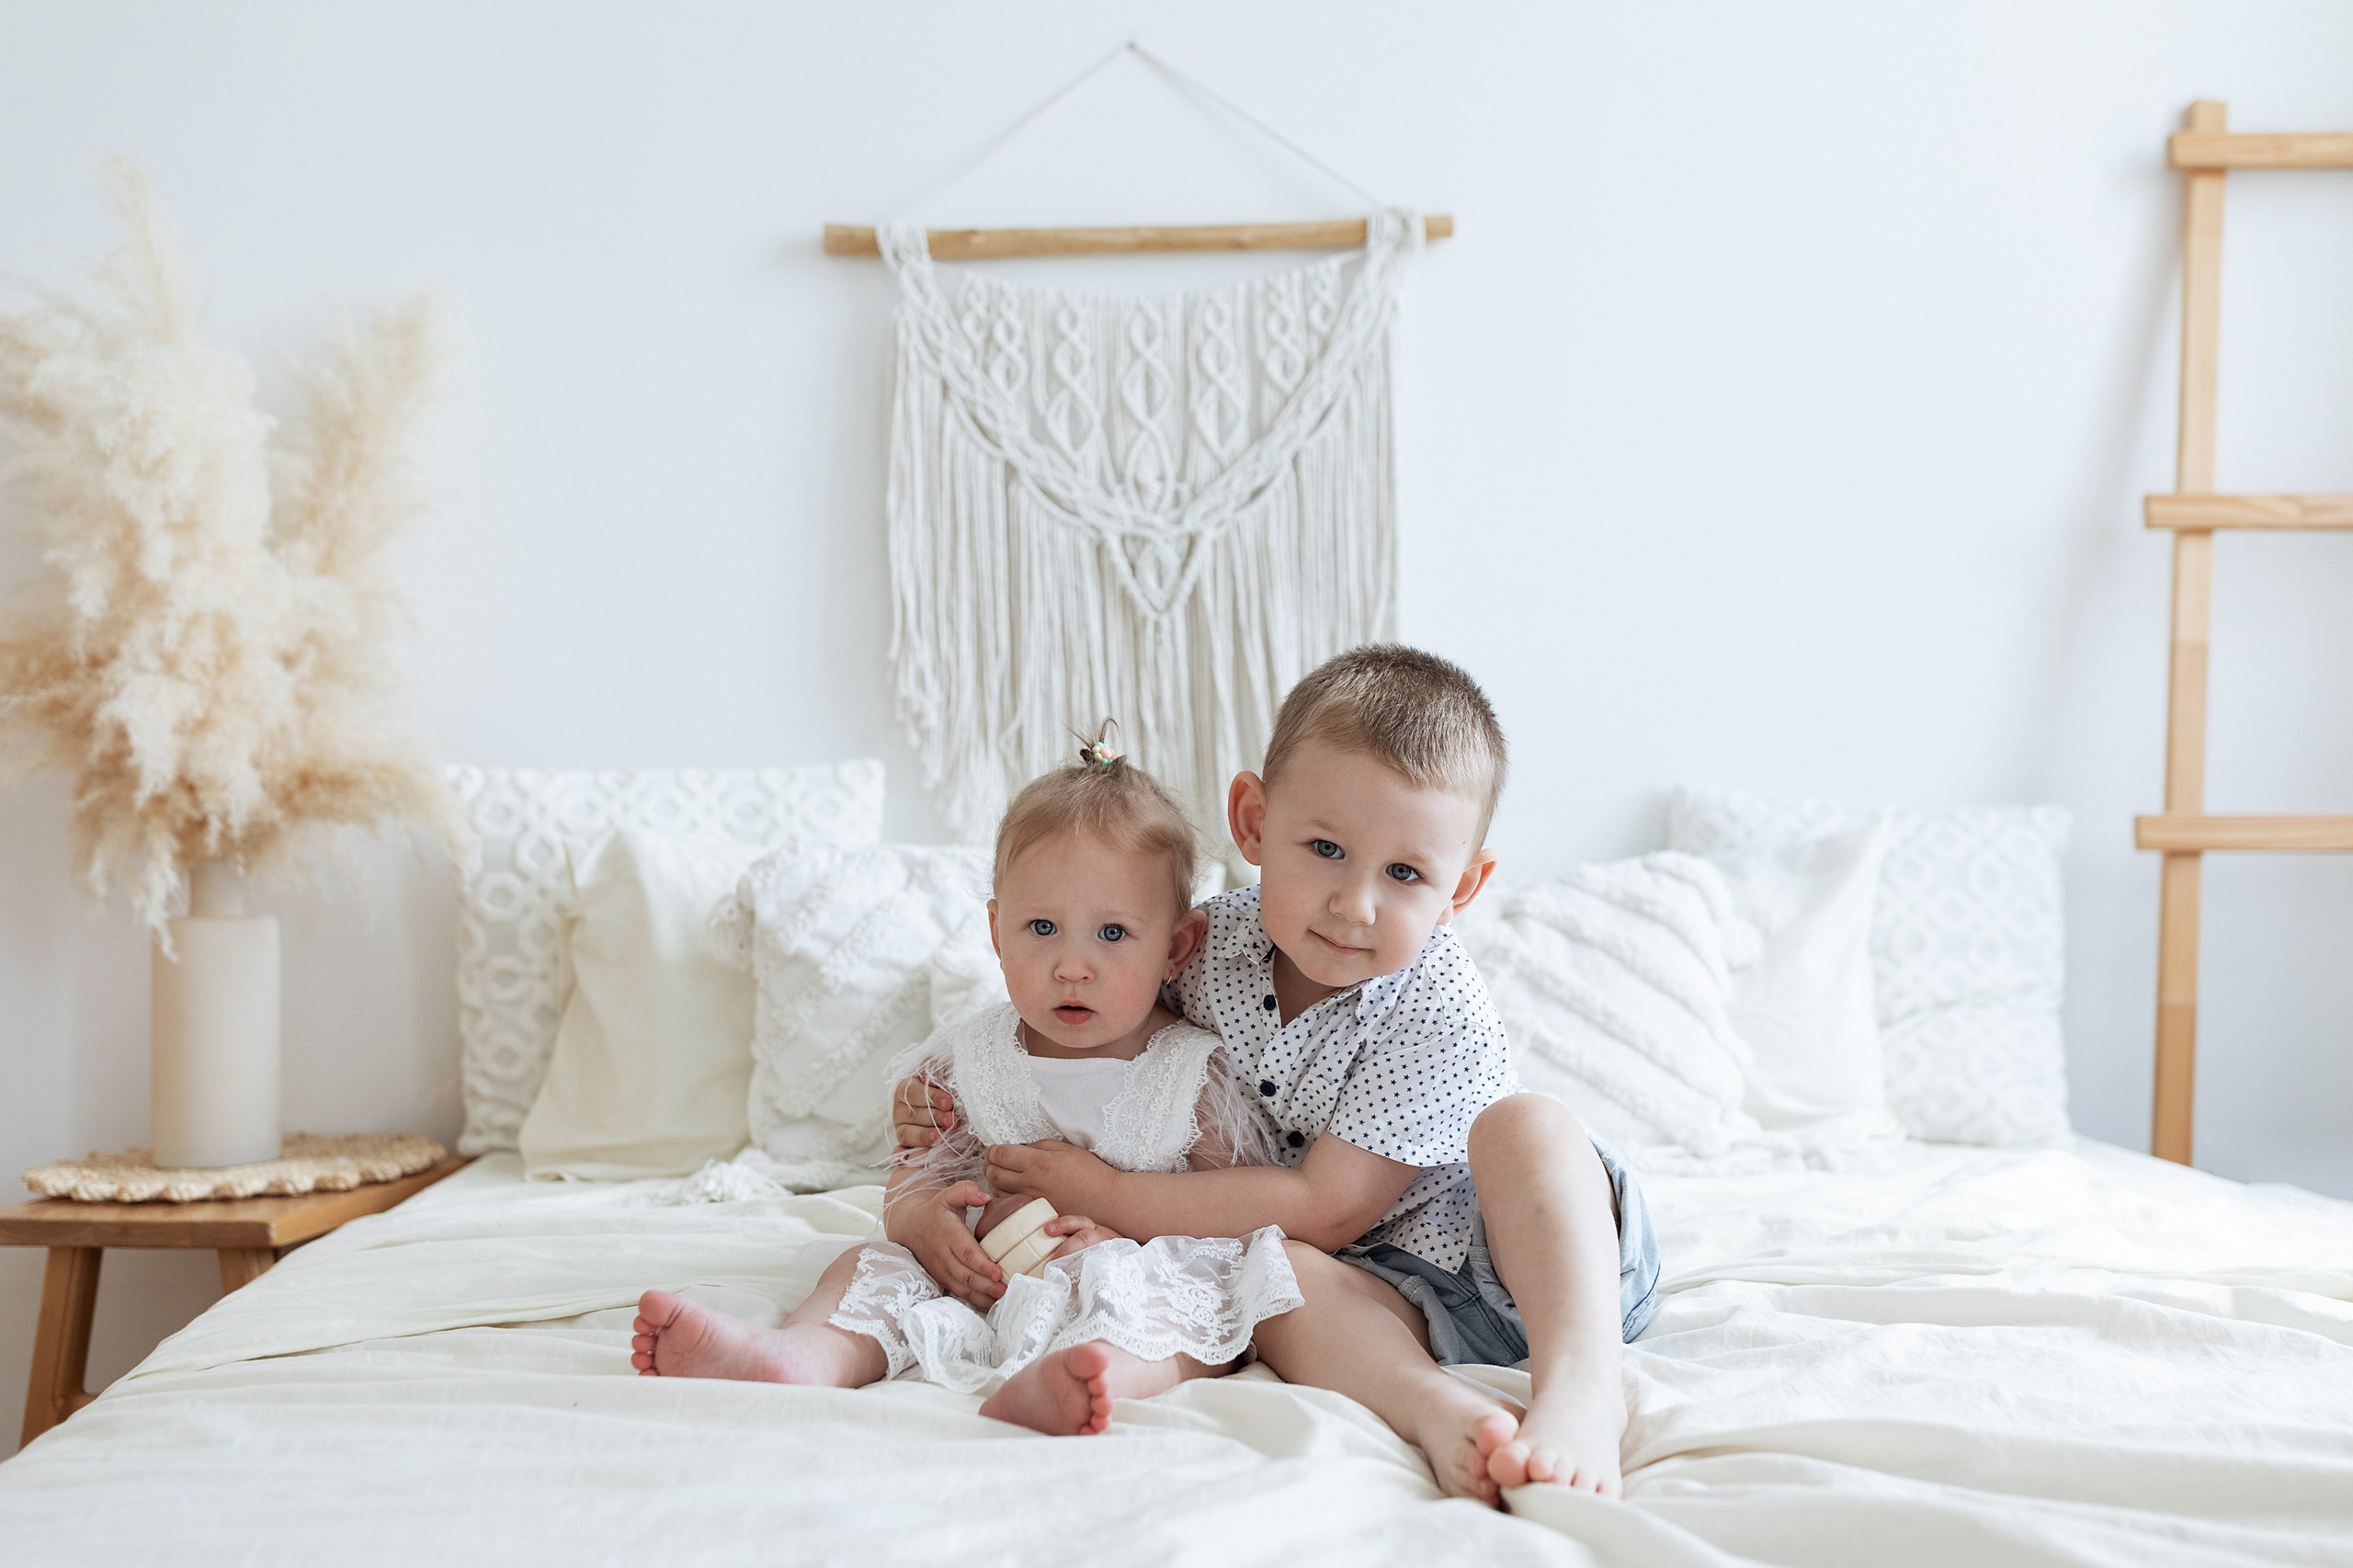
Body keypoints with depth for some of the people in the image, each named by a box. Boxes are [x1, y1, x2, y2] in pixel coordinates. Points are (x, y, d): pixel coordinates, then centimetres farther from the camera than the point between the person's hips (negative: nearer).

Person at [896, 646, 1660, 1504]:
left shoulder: (1440, 1018, -25)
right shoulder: (1211, 943, -8)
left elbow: (1323, 1208, -25)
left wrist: (1106, 1193, -23)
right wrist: (954, 1106, -5)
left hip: (1517, 1258, -3)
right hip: (1372, 1283, 4)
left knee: (1525, 1123, -32)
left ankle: (1580, 1386, -43)